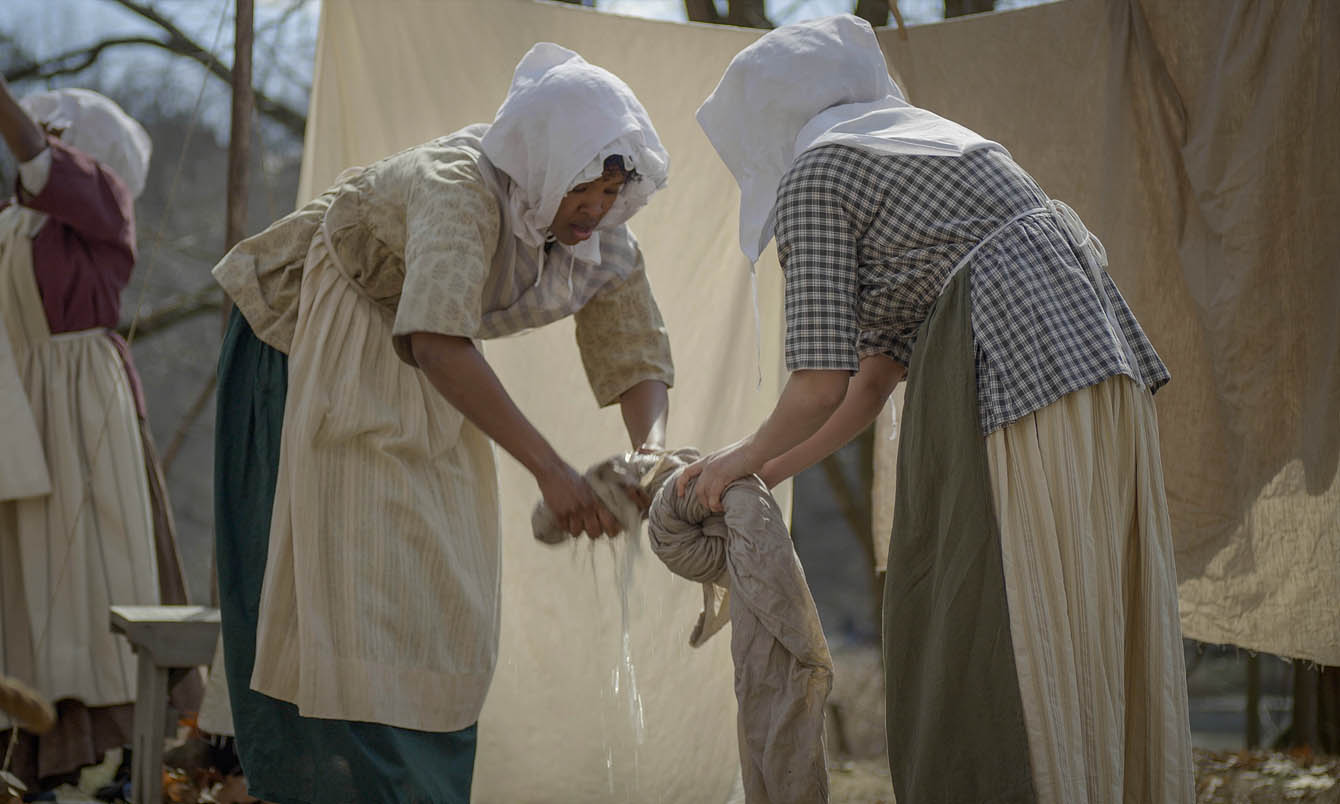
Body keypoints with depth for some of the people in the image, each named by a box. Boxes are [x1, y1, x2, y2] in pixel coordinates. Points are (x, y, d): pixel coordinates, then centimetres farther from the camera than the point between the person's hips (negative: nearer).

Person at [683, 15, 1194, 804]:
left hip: (1012, 376, -9)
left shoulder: (813, 175, 2)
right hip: (1099, 351, 9)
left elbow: (821, 385, -3)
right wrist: (767, 474, 34)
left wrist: (744, 457, 16)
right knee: (1096, 647, 12)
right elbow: (874, 377, 28)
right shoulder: (915, 135, 28)